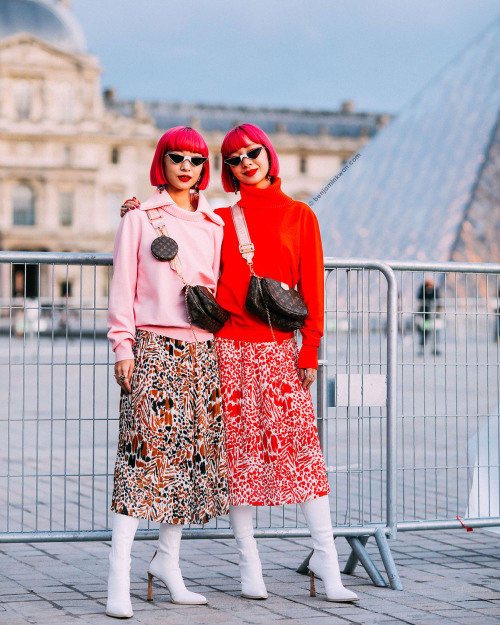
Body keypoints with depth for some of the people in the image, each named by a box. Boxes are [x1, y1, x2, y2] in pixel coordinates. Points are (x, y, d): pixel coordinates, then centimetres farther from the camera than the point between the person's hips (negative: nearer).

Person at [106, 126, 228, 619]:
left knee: (193, 450, 3)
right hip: (153, 346, -5)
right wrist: (123, 345, -6)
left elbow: (222, 287, 17)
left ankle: (167, 561, 14)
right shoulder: (140, 219, 4)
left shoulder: (215, 225, 15)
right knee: (145, 449, -12)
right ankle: (119, 576, -13)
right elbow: (123, 286, 1)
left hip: (201, 351, 5)